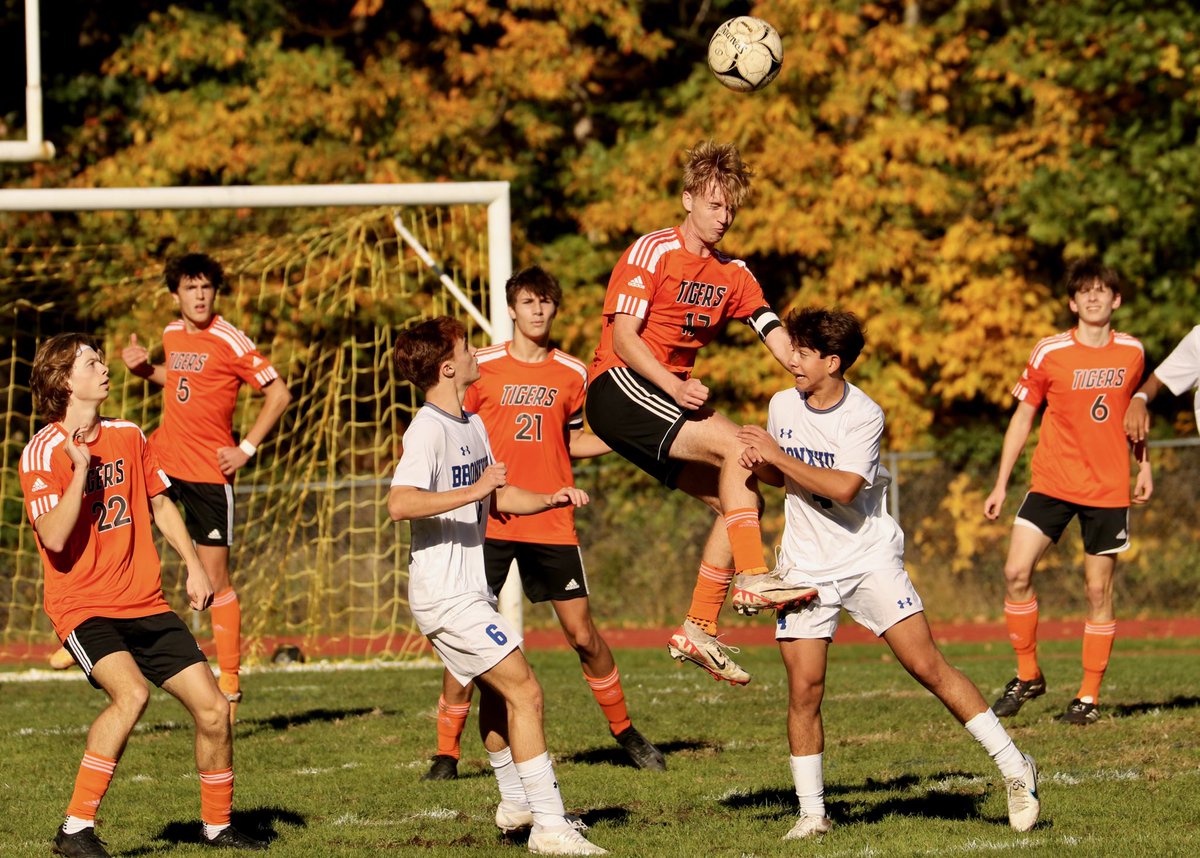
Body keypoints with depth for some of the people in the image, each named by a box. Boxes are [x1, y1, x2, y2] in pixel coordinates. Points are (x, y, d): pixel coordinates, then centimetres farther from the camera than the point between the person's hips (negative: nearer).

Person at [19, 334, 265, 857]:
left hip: (144, 602, 7)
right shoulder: (44, 452, -10)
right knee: (130, 692, -31)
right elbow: (54, 538, -21)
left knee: (213, 708, 1)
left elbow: (159, 504, 24)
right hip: (83, 607, -7)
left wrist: (194, 566, 16)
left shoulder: (127, 437, 10)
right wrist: (81, 469, -25)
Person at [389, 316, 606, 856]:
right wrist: (471, 492, -35)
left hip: (469, 588, 10)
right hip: (445, 594, -10)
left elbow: (498, 498, 24)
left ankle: (516, 802, 42)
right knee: (523, 691, -13)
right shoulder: (429, 429, -18)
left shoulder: (472, 425, 13)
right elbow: (399, 504, -31)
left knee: (497, 692, 24)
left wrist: (551, 499, 8)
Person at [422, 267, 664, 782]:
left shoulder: (572, 374, 7)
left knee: (583, 634, 1)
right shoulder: (483, 367, 0)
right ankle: (447, 753, 5)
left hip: (551, 523, 2)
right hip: (489, 522, -1)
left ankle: (624, 731, 21)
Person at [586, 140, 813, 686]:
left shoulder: (732, 274, 13)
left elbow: (776, 336, 2)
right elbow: (623, 337, -15)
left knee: (737, 503, -1)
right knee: (736, 445, -24)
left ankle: (698, 632, 3)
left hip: (667, 396, 8)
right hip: (619, 387, -8)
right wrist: (675, 387, -29)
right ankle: (753, 579, -28)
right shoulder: (653, 252, -8)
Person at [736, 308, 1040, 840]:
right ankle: (811, 813, 4)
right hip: (806, 569, 4)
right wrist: (758, 464, -3)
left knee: (927, 666, -10)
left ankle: (1015, 769, -1)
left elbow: (845, 488, -26)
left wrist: (778, 455, -22)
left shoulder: (864, 415, -13)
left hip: (870, 557, -4)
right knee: (803, 691, -6)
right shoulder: (783, 406, 3)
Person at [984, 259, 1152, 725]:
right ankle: (1027, 675, 4)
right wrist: (1000, 485, 1)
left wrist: (1144, 464, 18)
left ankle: (1089, 696, 12)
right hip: (1053, 481, -1)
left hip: (1108, 489, 1)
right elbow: (1022, 416, 3)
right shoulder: (1049, 353, -4)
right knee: (1016, 573, -13)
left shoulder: (1132, 352, 3)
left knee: (1099, 590, 2)